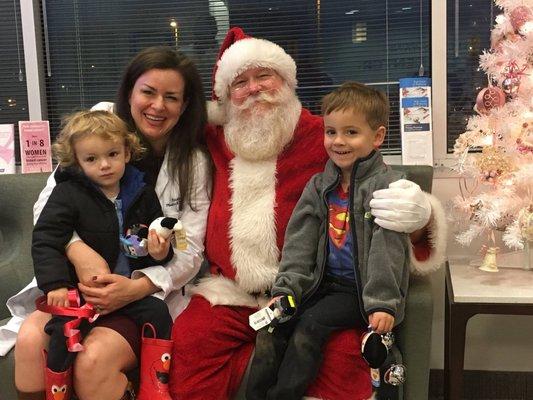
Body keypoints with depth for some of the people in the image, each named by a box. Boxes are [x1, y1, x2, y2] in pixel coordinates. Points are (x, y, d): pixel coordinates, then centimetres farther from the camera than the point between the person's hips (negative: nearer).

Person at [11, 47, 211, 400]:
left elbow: (190, 251, -4)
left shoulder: (193, 162, -1)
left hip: (152, 291, -2)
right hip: (83, 281, 2)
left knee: (93, 360, -28)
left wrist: (137, 287, -21)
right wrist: (78, 249, -21)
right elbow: (48, 205, -1)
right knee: (30, 340, -26)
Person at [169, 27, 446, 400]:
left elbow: (381, 190, -5)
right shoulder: (216, 141, 12)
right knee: (187, 344, -20)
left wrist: (420, 215, -28)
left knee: (346, 355, -28)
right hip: (230, 294, 4)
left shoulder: (327, 139, -2)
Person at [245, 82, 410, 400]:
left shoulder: (387, 186, -11)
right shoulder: (319, 186, 8)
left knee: (311, 325, -23)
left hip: (361, 288, -6)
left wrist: (381, 303, -20)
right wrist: (285, 290, -4)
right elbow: (300, 243, 5)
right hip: (324, 281, 6)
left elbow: (388, 250, -16)